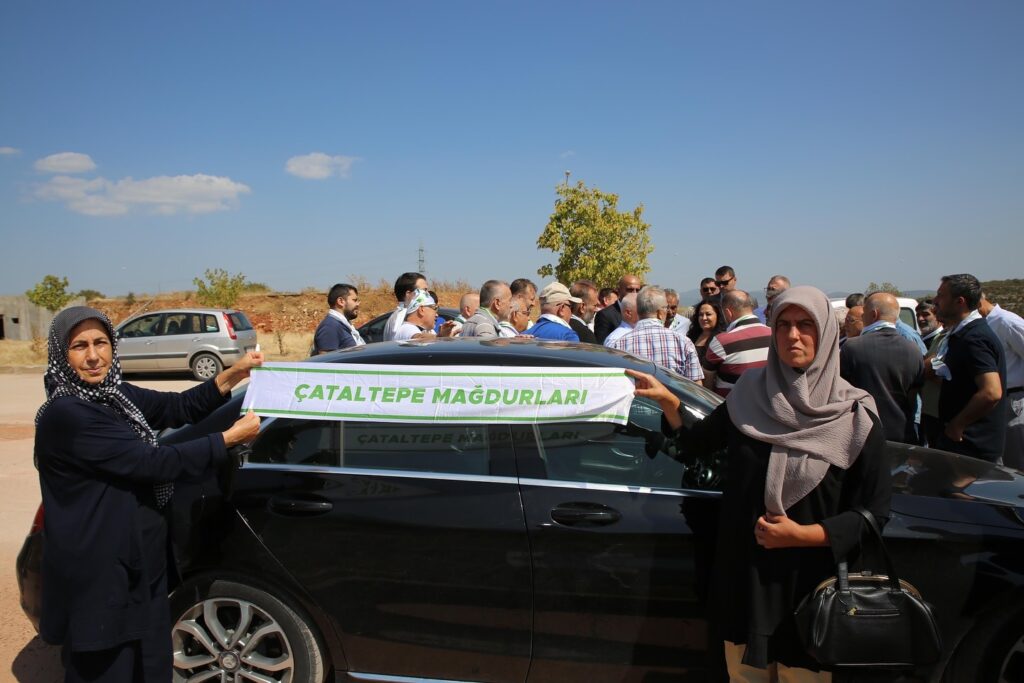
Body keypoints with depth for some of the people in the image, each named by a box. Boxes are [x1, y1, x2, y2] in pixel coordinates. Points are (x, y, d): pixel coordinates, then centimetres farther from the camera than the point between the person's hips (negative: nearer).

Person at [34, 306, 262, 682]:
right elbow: (153, 463, -25)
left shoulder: (114, 395, 3)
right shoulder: (66, 414, -23)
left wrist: (232, 375, -9)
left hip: (140, 561, 8)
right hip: (97, 573, -8)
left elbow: (178, 407, 5)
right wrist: (230, 437, -17)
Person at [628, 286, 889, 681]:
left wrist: (803, 534, -17)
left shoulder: (854, 417, -8)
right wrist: (668, 401, -8)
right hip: (744, 578, 3)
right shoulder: (750, 393, 0)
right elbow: (695, 445, 6)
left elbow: (874, 512, -7)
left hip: (809, 587, -2)